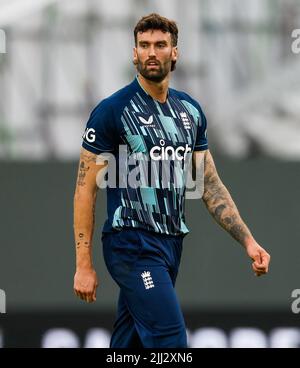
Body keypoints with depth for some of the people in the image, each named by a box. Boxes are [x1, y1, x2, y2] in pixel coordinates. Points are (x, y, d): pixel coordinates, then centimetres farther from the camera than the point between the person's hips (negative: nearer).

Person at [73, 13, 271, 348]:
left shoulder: (191, 111, 11)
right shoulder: (113, 110, -8)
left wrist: (248, 241, 3)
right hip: (133, 243, -6)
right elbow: (86, 188, -7)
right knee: (171, 344, -16)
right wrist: (83, 265, -12)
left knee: (128, 342, 12)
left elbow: (210, 185, 14)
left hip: (171, 243, 6)